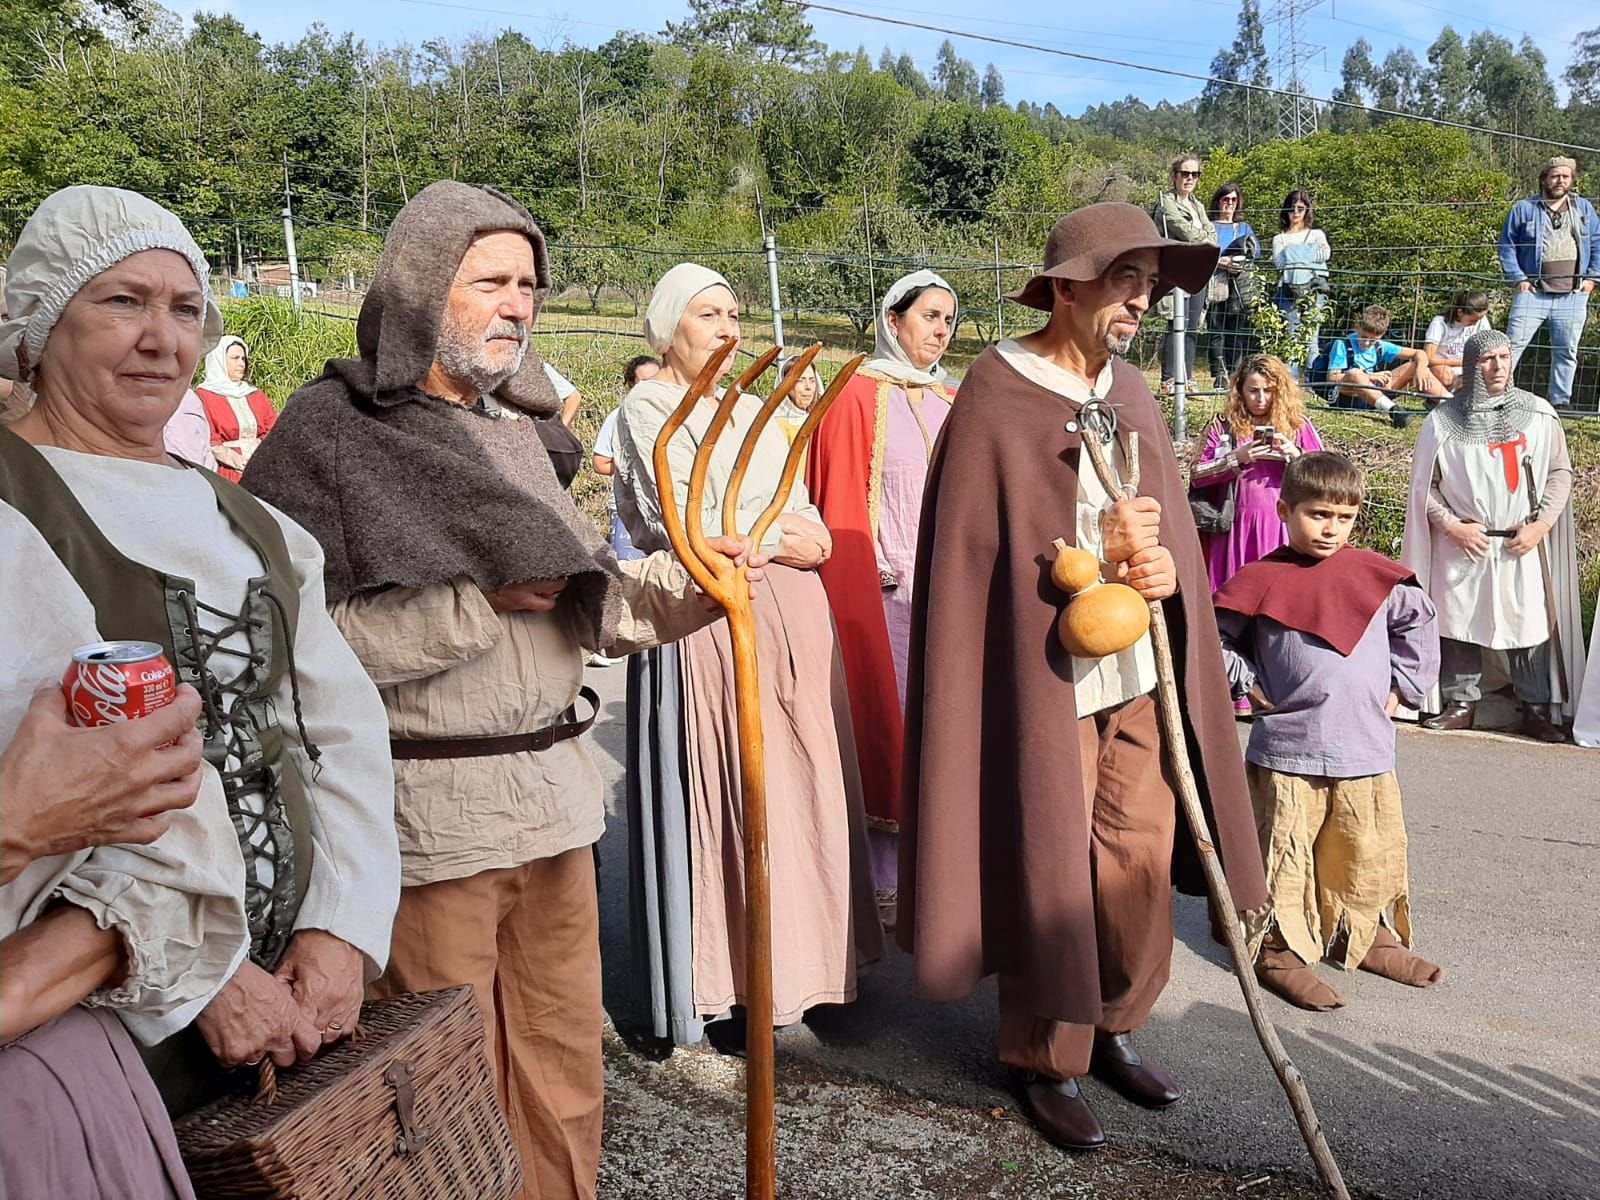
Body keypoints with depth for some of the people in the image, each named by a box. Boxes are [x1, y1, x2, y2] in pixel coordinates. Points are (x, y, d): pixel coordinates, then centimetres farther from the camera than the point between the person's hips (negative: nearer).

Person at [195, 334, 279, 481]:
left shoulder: (256, 394, 20)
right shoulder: (203, 396, 2)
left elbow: (274, 429, 11)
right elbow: (210, 443, -6)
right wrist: (245, 464, -13)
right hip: (227, 472, -4)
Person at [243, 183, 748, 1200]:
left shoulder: (511, 431, 15)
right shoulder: (332, 430, -8)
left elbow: (586, 602, 16)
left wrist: (685, 580, 0)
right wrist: (480, 602, -17)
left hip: (553, 792, 7)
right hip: (429, 813, -6)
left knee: (566, 1076, 17)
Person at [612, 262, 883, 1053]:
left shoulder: (752, 411, 19)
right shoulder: (648, 409, -2)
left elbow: (807, 522, 15)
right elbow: (674, 527, -13)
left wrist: (805, 535, -7)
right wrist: (771, 539, -6)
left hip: (791, 620, 7)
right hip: (710, 625, -7)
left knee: (798, 789, 9)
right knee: (723, 800, -5)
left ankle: (794, 955, 21)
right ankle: (723, 991, 5)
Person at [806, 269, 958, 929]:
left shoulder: (951, 402, 15)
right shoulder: (859, 397, -2)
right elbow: (840, 508, -7)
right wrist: (861, 594, -13)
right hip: (887, 593, -5)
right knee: (888, 725, -1)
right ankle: (886, 884, 8)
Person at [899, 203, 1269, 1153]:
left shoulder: (1133, 393, 10)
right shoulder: (996, 400, -10)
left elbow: (1174, 528, 11)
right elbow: (974, 558, -12)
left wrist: (1164, 566, -11)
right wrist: (1100, 553, -19)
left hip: (1140, 676, 6)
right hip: (1043, 678, -6)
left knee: (1141, 860, 10)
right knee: (1049, 872, 4)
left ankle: (1117, 1027, 32)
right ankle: (1050, 1062, 23)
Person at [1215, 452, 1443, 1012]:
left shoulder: (1377, 575, 5)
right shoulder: (1261, 580, -4)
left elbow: (1419, 622, 19)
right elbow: (1217, 640, 6)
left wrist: (1403, 685, 12)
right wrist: (1250, 685, -3)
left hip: (1366, 751, 4)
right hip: (1286, 751, -3)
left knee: (1372, 851, 14)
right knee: (1284, 855, 2)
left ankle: (1364, 937, 35)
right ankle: (1282, 951, 16)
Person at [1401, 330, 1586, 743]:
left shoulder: (1539, 414, 3)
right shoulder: (1445, 419, 0)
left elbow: (1560, 472, 6)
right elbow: (1424, 484, 2)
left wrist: (1541, 525, -5)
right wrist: (1452, 526, -9)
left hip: (1522, 545, 0)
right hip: (1462, 544, 0)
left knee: (1530, 624, 1)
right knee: (1459, 621, 4)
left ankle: (1538, 709, 11)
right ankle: (1461, 702, 17)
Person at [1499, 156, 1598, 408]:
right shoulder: (1524, 209, 5)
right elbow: (1507, 247, 4)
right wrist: (1518, 278, -5)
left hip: (1573, 295, 3)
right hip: (1533, 292, -3)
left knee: (1566, 353, 6)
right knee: (1513, 345, -10)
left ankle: (1560, 403, 14)